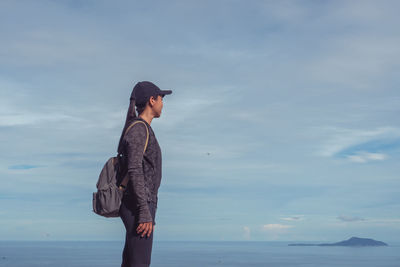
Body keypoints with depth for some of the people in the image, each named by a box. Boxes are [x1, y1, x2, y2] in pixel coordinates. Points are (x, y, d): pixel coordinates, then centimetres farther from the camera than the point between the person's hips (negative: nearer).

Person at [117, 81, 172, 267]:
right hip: (138, 206, -10)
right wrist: (145, 213, -23)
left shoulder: (143, 130, 18)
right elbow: (134, 172, -21)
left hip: (142, 205, 10)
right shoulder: (138, 129, -13)